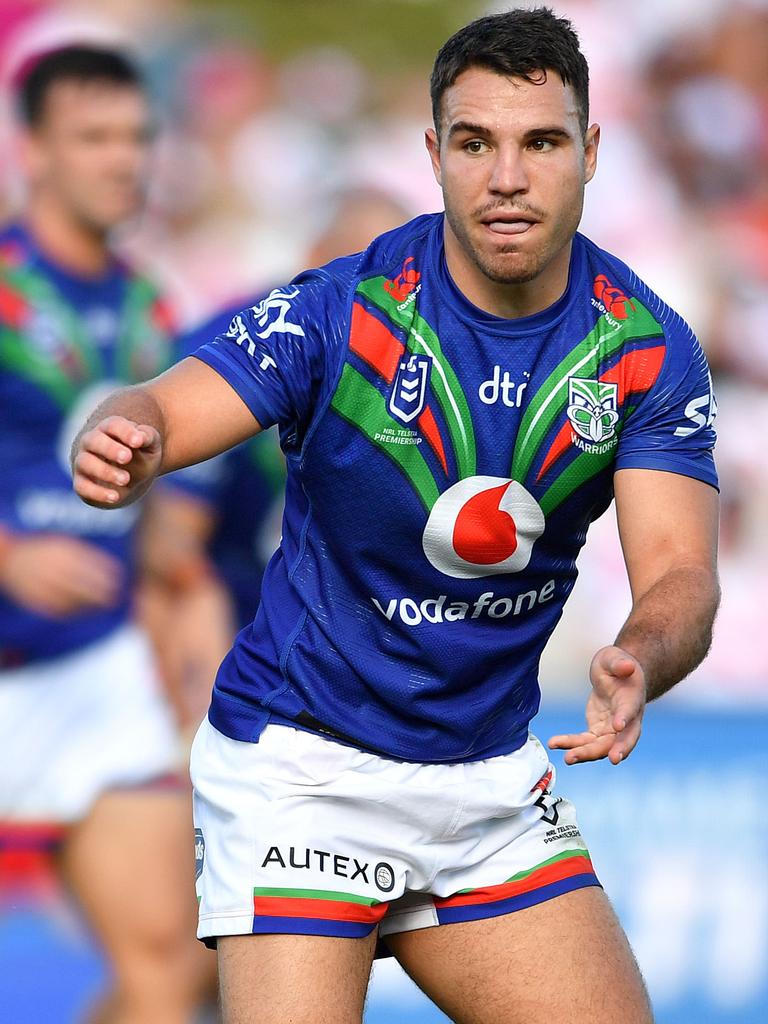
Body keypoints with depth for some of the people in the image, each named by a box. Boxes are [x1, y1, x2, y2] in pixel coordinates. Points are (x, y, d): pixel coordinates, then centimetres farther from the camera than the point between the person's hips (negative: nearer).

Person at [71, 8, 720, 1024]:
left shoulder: (648, 348, -6)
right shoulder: (344, 313, -16)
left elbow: (677, 575, -13)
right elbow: (168, 413, -28)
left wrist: (637, 665, -37)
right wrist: (125, 440, -53)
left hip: (493, 775, 4)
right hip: (300, 764, -4)